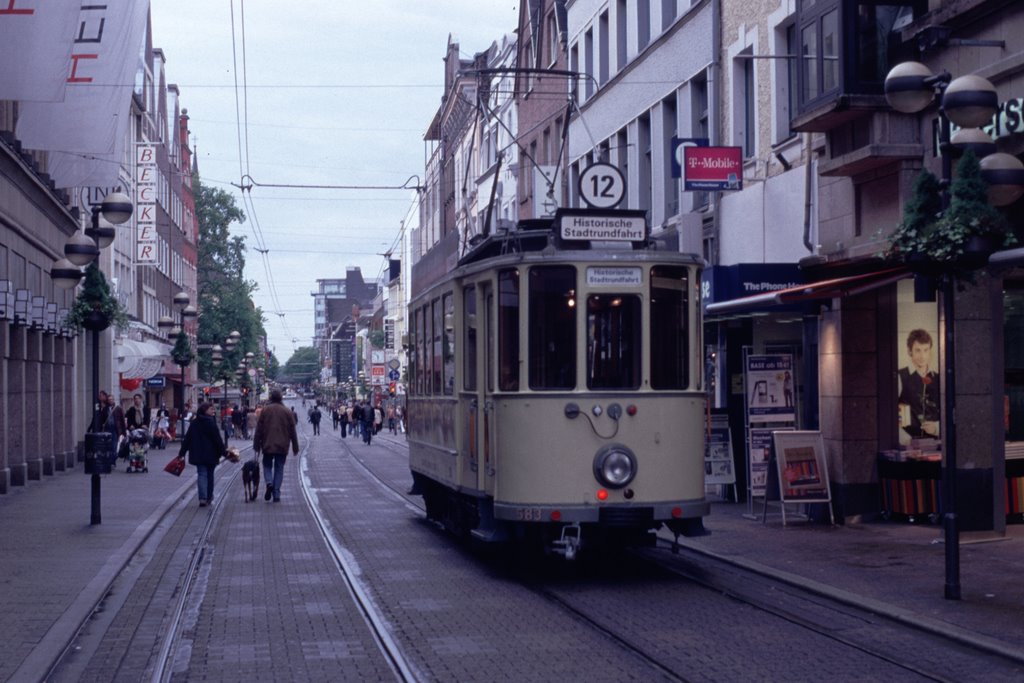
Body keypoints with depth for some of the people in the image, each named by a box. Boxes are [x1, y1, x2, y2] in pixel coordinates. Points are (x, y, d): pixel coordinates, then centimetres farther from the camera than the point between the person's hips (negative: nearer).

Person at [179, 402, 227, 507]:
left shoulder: (194, 423, 3)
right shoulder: (211, 423, -11)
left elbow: (187, 439, 5)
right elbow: (217, 439, -12)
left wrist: (182, 452, 10)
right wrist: (224, 451, -5)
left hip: (198, 454, 3)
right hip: (211, 454, -3)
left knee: (202, 475, 1)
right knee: (210, 474, 14)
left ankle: (202, 498, -16)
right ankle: (209, 497, 22)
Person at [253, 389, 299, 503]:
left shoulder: (265, 410, -2)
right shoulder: (288, 412, 0)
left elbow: (259, 429, -2)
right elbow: (292, 431, 2)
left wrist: (256, 445, 5)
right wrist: (295, 447, 9)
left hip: (268, 445, -1)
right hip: (282, 446, 1)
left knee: (267, 465, 15)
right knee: (279, 469, 7)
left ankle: (269, 482, -14)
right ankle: (276, 495, 2)